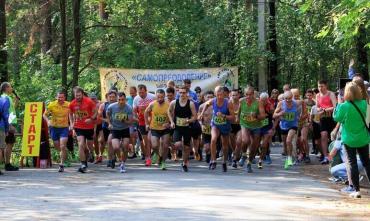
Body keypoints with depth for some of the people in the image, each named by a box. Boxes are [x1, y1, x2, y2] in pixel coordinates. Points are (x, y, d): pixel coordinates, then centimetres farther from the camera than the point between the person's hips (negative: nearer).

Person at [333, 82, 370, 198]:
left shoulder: (344, 106, -18)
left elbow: (336, 117, -5)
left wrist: (339, 104, 0)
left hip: (349, 139, -3)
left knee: (352, 163, 3)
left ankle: (357, 190, -1)